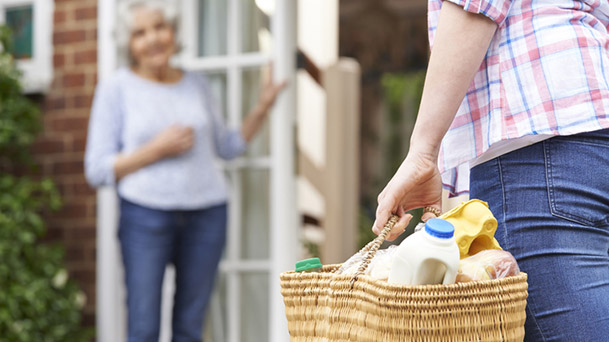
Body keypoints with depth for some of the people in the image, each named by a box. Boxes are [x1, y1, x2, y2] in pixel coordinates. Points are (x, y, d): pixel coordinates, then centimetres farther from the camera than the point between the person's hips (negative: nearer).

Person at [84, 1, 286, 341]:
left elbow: (226, 146, 21)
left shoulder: (197, 85, 10)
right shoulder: (116, 89, -1)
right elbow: (97, 170, -4)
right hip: (146, 216, -3)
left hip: (206, 215, 4)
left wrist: (262, 108, 8)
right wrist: (157, 150, -14)